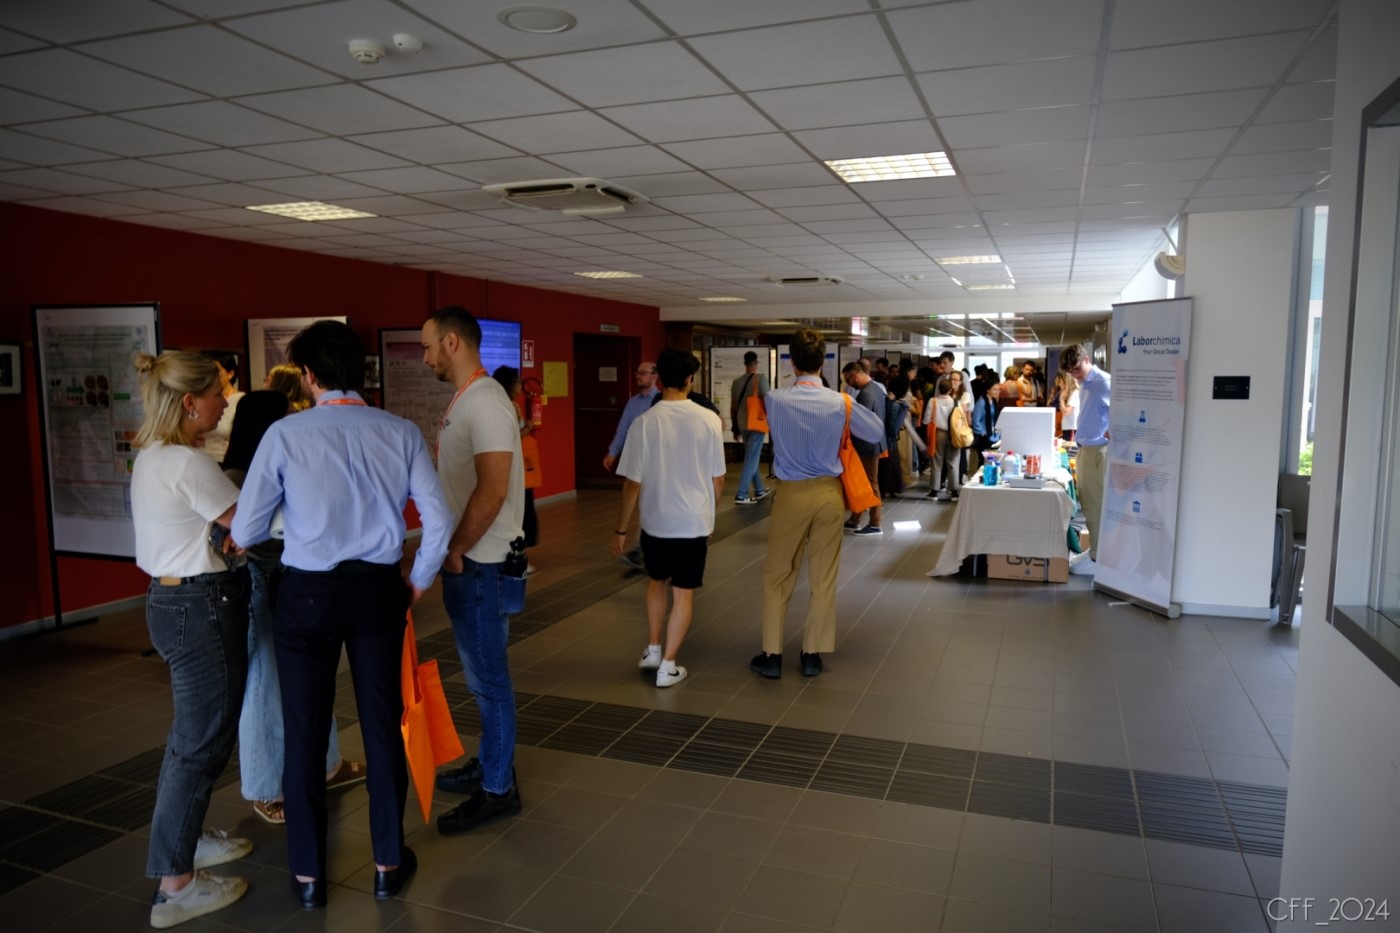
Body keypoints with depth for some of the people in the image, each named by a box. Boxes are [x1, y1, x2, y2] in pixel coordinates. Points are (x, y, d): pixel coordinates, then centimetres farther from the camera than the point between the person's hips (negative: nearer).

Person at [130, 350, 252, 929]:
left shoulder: (151, 458, 10)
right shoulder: (188, 463, -20)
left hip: (171, 600, 10)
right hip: (202, 606, -10)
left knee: (194, 732, 20)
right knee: (202, 740, 0)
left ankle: (185, 838, 35)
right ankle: (175, 886, 9)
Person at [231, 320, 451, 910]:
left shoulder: (285, 434, -10)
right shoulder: (401, 433, -4)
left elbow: (246, 530, -7)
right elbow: (438, 520, -7)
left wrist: (240, 540, 17)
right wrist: (419, 582, 9)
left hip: (306, 594, -2)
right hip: (377, 591, 2)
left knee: (305, 733, 12)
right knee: (383, 726, 13)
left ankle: (307, 874, 26)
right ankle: (388, 863, 27)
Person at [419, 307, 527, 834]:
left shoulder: (485, 403, -18)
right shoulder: (463, 401, 13)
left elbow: (493, 490, -25)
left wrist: (455, 550, -16)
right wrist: (450, 549, 12)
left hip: (478, 563, -10)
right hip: (465, 559, 10)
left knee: (489, 678, 1)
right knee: (482, 675, 20)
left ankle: (498, 790, 13)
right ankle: (488, 764, 35)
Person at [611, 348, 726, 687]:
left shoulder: (644, 422, -12)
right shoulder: (709, 420, -8)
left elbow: (633, 483, -9)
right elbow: (718, 479, -1)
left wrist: (620, 529, 1)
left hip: (656, 520, 1)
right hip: (694, 521, 0)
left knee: (656, 581, 24)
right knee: (684, 592, 10)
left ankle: (653, 650, 29)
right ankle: (668, 665, 13)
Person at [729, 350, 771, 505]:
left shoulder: (736, 382, 7)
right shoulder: (761, 378, -9)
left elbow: (733, 408, 11)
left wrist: (735, 428, 18)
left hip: (743, 425, 6)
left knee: (752, 457, 18)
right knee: (751, 459, -3)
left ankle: (760, 491, 28)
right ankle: (741, 495, -6)